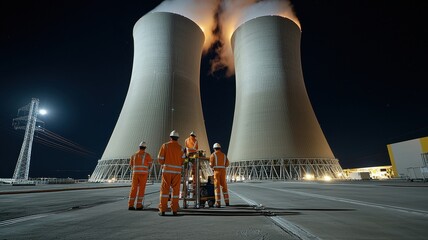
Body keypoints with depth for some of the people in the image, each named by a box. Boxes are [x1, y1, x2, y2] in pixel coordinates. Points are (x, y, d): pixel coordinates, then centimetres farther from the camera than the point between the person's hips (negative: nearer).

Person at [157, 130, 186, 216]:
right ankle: (174, 210, 10)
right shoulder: (180, 148, 3)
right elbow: (183, 161, 0)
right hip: (177, 171, 1)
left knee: (164, 189, 5)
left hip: (167, 170, -1)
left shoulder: (165, 145, 1)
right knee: (175, 190, 9)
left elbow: (160, 158, -2)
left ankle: (162, 210, 3)